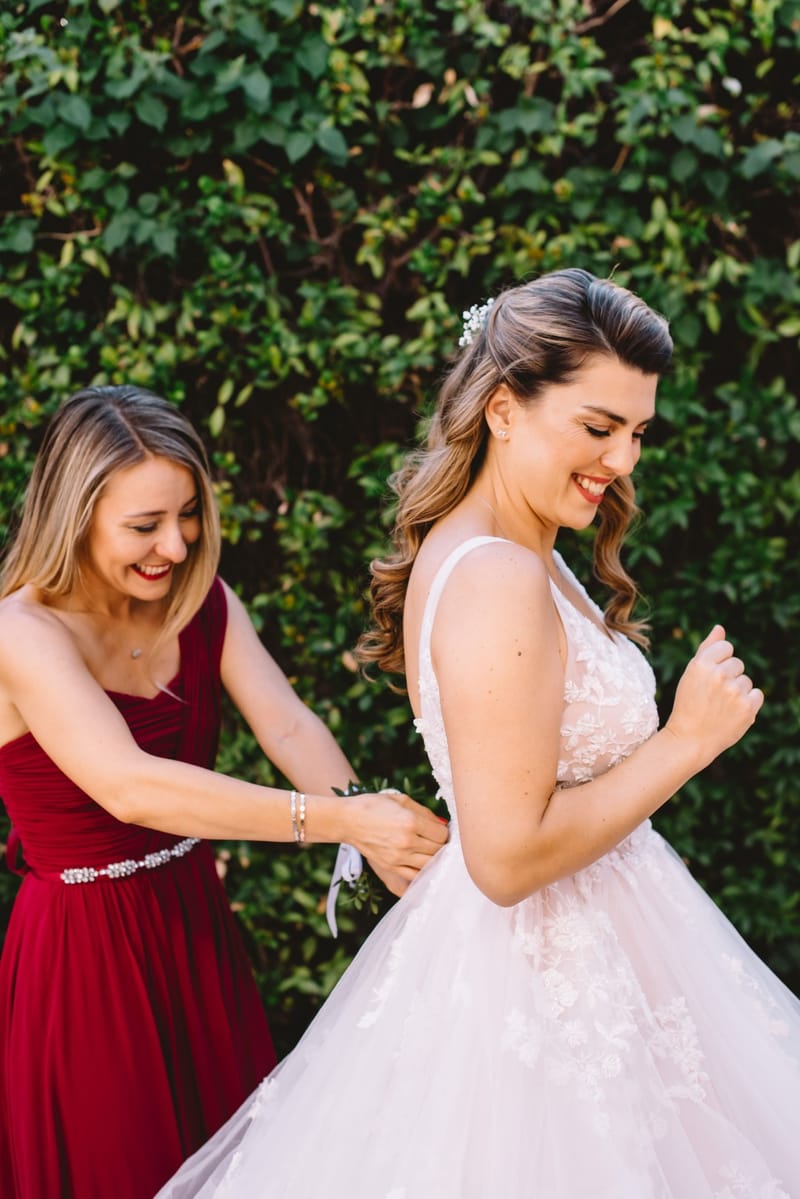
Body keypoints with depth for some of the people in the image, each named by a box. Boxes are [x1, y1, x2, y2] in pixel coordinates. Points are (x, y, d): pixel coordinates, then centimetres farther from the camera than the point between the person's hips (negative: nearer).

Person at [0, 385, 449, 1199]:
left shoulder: (205, 606, 0)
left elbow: (288, 726, -13)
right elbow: (129, 787, -33)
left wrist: (376, 830, -33)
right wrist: (334, 819, -40)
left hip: (196, 925, 6)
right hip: (84, 947, -6)